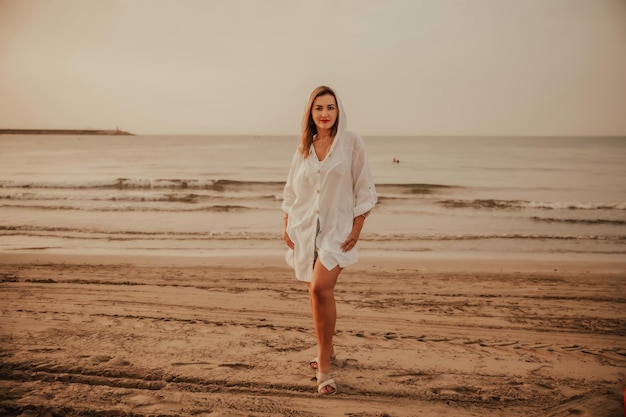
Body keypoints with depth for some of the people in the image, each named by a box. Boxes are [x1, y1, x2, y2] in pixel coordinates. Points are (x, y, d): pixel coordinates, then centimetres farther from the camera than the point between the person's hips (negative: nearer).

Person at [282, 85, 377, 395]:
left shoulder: (352, 143, -2)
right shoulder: (303, 148, 9)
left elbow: (364, 190, -3)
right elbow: (290, 191, 15)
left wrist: (356, 229, -8)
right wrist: (286, 227, 8)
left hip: (337, 229, -4)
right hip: (304, 229, 5)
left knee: (321, 288, -21)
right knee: (316, 292, 12)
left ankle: (323, 367, -13)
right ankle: (326, 350, 33)